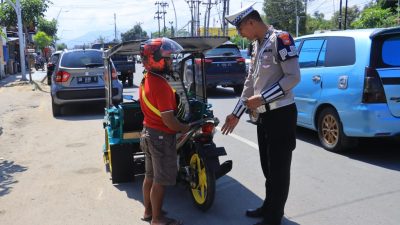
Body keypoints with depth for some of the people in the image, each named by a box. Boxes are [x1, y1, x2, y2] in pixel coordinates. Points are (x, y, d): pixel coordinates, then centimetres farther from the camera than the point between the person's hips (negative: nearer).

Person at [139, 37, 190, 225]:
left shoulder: (146, 80, 5)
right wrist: (187, 128, -12)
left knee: (150, 176, 21)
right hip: (161, 137, -9)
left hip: (148, 132, 9)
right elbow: (168, 120, -26)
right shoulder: (161, 85, -25)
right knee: (160, 181, 4)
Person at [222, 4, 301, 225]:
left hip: (281, 114, -8)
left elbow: (293, 77, -18)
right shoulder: (257, 45, 16)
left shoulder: (280, 38, -11)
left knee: (279, 169, 2)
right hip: (264, 115, 8)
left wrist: (262, 98, -18)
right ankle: (268, 207, 33)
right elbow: (250, 83, 19)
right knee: (267, 166, 17)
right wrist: (236, 113, 17)